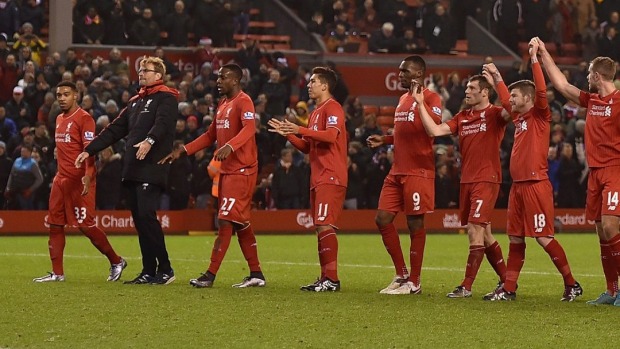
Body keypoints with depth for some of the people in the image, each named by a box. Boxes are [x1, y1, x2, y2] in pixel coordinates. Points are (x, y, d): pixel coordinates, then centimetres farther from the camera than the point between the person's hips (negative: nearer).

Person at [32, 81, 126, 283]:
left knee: (85, 225, -7)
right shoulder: (59, 119, 17)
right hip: (61, 179, 8)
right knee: (55, 224, 4)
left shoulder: (84, 118, -9)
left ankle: (116, 262, 8)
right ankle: (57, 273, 9)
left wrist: (88, 176, -27)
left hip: (79, 181, -8)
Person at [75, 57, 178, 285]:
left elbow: (162, 123, -20)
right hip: (132, 170, 8)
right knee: (139, 219, 5)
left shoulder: (166, 98, 0)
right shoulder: (135, 102, 25)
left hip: (152, 169, -8)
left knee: (146, 215, -16)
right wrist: (89, 150, 20)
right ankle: (149, 272, 8)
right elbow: (115, 129, 26)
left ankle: (165, 269, -10)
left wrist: (149, 141, -39)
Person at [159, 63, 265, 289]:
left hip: (241, 171, -10)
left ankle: (211, 275, -10)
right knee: (241, 223, 11)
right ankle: (256, 274, 15)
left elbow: (248, 129, -28)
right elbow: (210, 136, 24)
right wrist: (182, 151, 17)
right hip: (226, 170, 10)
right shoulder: (222, 103, 18)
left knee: (226, 220, -10)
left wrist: (229, 146, -45)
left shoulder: (243, 102, -11)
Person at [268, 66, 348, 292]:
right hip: (318, 178, 10)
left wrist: (300, 130, -23)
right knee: (320, 227, 9)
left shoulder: (332, 108, -8)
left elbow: (331, 135, -24)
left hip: (331, 178, -10)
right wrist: (288, 134, 14)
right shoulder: (316, 112, 22)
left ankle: (332, 279, -17)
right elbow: (307, 147, 26)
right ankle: (325, 278, 11)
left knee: (325, 225, -15)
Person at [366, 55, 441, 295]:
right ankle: (401, 274, 15)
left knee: (415, 223, -3)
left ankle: (414, 282, 5)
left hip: (418, 173, -9)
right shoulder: (403, 99, 20)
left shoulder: (430, 98, -8)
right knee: (382, 219, 4)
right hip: (397, 172, 9)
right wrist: (385, 140, 17)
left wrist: (420, 99, -30)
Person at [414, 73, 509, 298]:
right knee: (484, 235, 11)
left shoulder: (494, 114, -5)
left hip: (486, 180, -7)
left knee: (475, 231, -12)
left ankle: (466, 286, -10)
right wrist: (420, 105, -1)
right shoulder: (462, 118, 14)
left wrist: (498, 81, -31)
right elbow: (434, 131, 5)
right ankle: (506, 281, 23)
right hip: (466, 180, 7)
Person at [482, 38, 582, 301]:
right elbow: (505, 101, 34)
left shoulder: (540, 115, -6)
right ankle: (509, 289, 13)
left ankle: (571, 285, 0)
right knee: (515, 239, 10)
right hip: (518, 186, 8)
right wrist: (496, 77, 37)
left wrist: (534, 58, -21)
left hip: (536, 185, -8)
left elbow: (541, 91, -22)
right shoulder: (519, 117, 15)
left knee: (543, 238, -8)